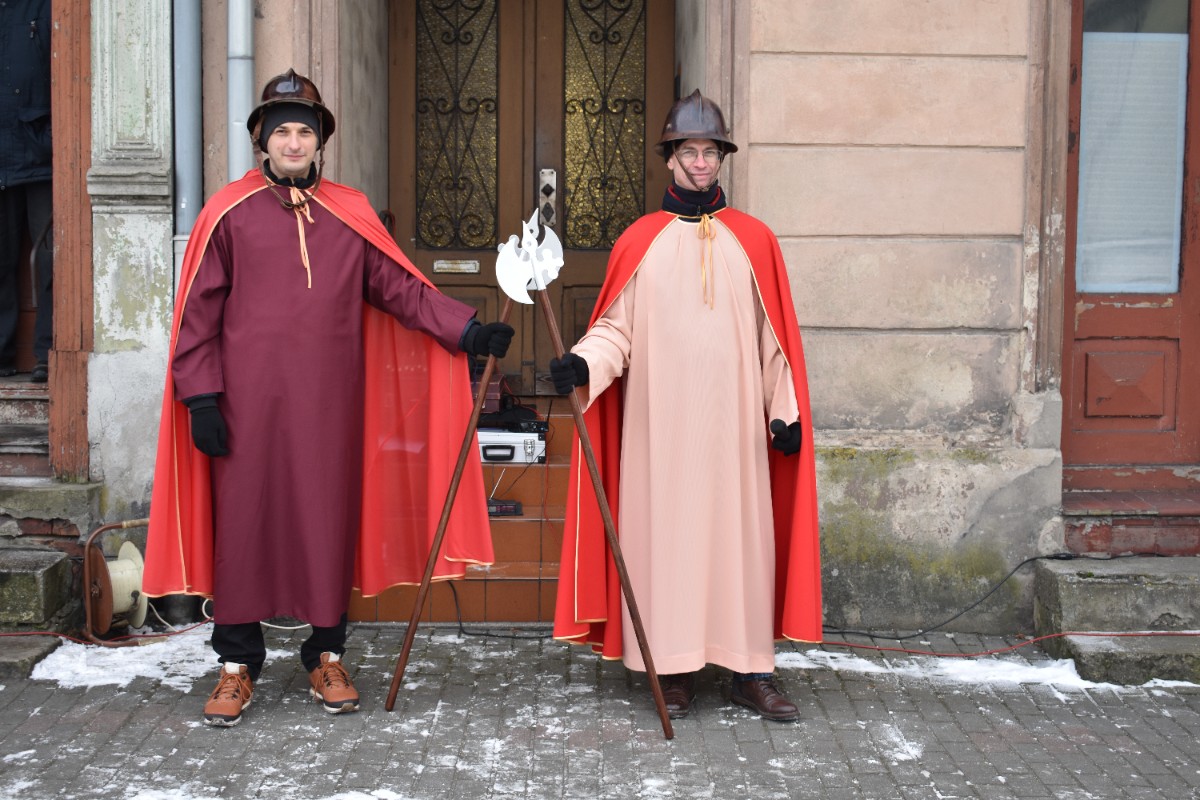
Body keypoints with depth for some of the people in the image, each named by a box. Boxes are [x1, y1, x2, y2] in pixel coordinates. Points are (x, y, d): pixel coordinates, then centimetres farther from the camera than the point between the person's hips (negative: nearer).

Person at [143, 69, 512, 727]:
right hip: (248, 402, -1)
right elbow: (199, 312, 3)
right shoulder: (228, 212, 4)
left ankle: (327, 655, 20)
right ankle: (237, 664, 17)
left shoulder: (350, 214, 9)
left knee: (330, 520, 5)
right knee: (243, 520, 3)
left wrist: (467, 330, -9)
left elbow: (400, 288, 4)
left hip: (330, 401, 2)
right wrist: (201, 396, -4)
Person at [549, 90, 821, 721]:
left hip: (734, 423, 1)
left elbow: (774, 337, 8)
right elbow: (616, 329, 3)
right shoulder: (639, 242, 6)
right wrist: (584, 362, -16)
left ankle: (750, 670, 12)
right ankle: (675, 670, 12)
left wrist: (785, 409, 3)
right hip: (660, 424, 0)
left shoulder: (754, 241, 8)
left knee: (742, 533, 2)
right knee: (665, 533, 2)